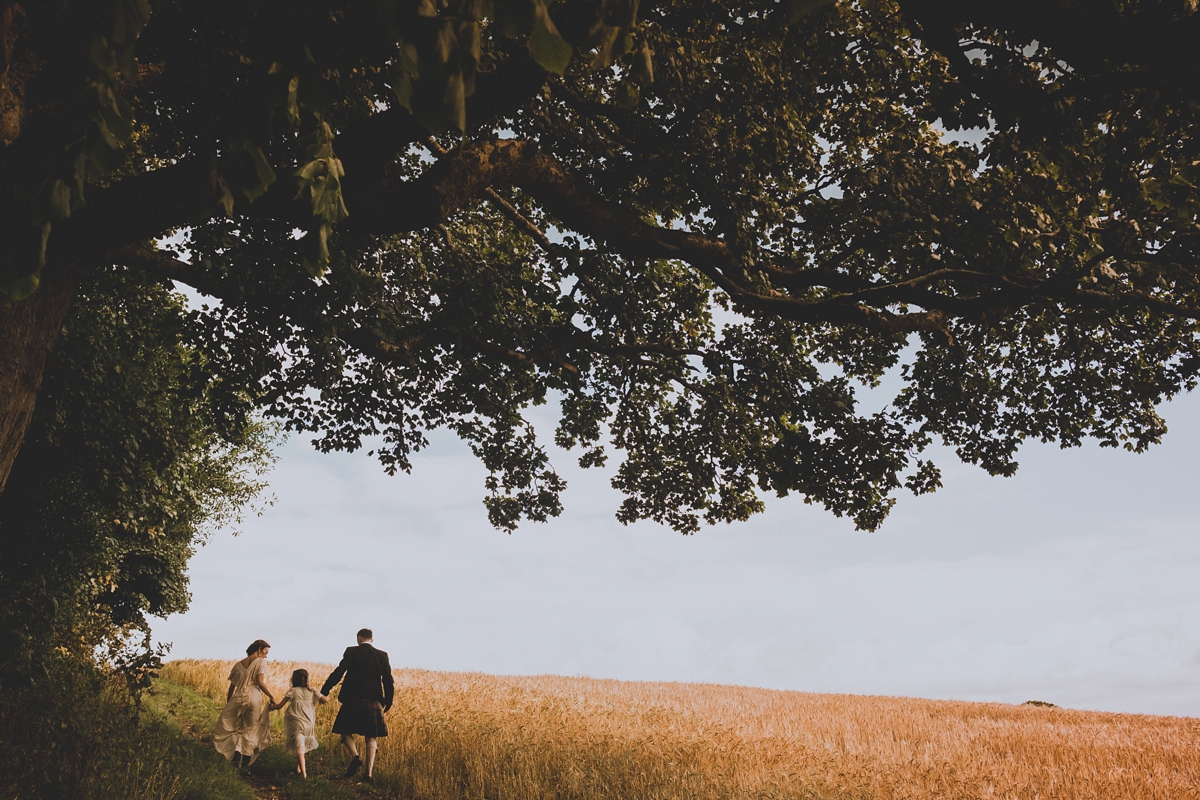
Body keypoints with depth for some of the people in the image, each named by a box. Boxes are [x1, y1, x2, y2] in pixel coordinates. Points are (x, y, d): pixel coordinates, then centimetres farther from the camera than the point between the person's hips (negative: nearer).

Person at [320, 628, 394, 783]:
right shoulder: (382, 655, 5)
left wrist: (324, 692, -7)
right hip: (374, 702, 2)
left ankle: (355, 756, -10)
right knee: (371, 737, 11)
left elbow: (338, 673, -10)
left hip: (353, 700, -2)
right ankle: (369, 773, 2)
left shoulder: (351, 652, -2)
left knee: (345, 730, 16)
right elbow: (388, 681, 4)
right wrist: (388, 703, 14)